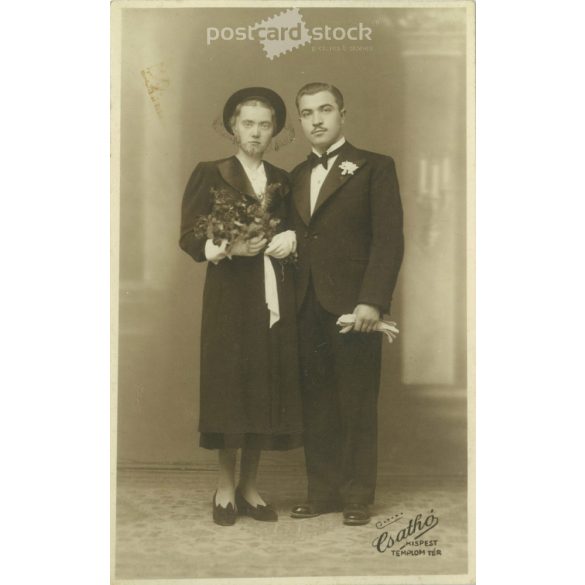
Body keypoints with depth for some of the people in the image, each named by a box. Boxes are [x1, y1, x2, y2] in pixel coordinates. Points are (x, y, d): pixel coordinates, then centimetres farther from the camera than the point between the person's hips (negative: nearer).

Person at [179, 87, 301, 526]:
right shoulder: (209, 175, 4)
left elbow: (297, 229, 20)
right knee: (229, 387, -3)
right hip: (230, 296, -3)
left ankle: (249, 485, 15)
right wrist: (228, 247, -20)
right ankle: (226, 485, 12)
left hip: (275, 297, 4)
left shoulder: (282, 181, 15)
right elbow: (189, 236, -3)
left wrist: (292, 238, -3)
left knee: (268, 387, 3)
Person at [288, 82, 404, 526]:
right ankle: (322, 491, 17)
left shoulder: (375, 168, 1)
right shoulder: (298, 176, 18)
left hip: (353, 305, -5)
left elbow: (389, 239, -6)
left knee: (358, 406, 2)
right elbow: (297, 240, 16)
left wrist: (372, 301, -15)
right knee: (316, 405, 7)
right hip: (308, 307, 5)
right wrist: (291, 299, 4)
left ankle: (358, 496, 12)